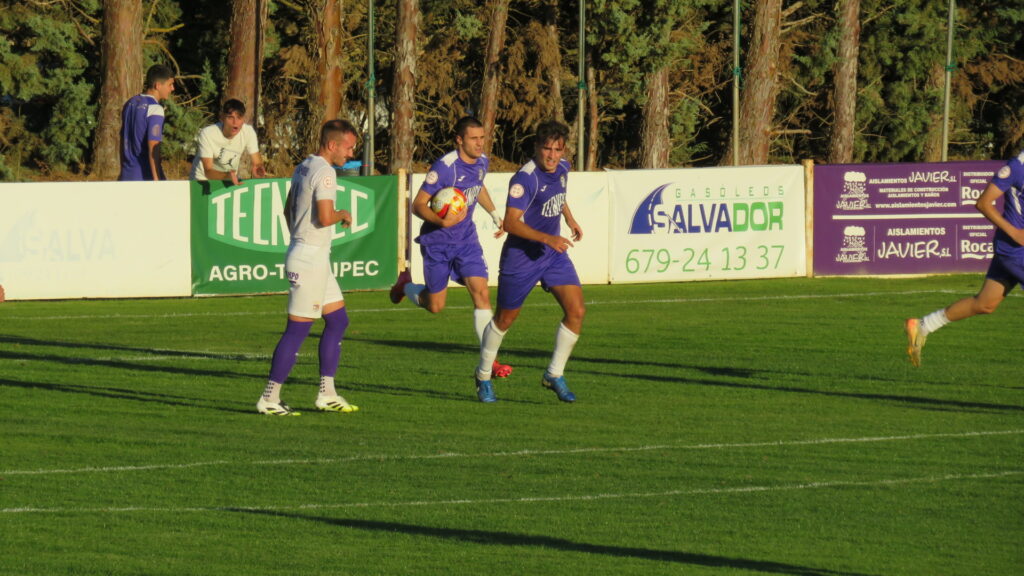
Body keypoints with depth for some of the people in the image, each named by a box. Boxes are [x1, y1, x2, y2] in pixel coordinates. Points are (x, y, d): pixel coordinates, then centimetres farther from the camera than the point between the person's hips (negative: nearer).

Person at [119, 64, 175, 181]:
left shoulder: (130, 103, 13)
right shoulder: (155, 110, -13)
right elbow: (153, 148, -19)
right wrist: (157, 181, -20)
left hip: (127, 176, 8)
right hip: (146, 176, -8)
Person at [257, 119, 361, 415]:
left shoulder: (303, 167, 13)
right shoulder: (324, 172, -17)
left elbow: (288, 210, 24)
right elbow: (325, 217, -27)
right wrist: (343, 215, -7)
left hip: (316, 259, 10)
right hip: (310, 260, -10)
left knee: (338, 320, 14)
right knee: (297, 330, -6)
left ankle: (327, 394, 16)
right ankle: (269, 399, -3)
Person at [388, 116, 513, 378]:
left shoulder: (482, 162, 0)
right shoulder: (444, 167, -22)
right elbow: (418, 205, -20)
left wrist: (495, 214, 21)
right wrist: (442, 221, -36)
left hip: (466, 239, 5)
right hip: (438, 242, -5)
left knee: (481, 292, -11)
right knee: (435, 306, 5)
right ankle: (405, 285, 39)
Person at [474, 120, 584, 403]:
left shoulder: (561, 168, 1)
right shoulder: (525, 178, -24)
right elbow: (511, 223, -32)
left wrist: (570, 219, 21)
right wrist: (548, 238, -40)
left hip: (554, 253, 6)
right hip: (522, 255, -6)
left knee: (576, 311, -8)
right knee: (505, 319, 8)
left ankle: (554, 375, 6)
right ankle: (483, 377, 29)